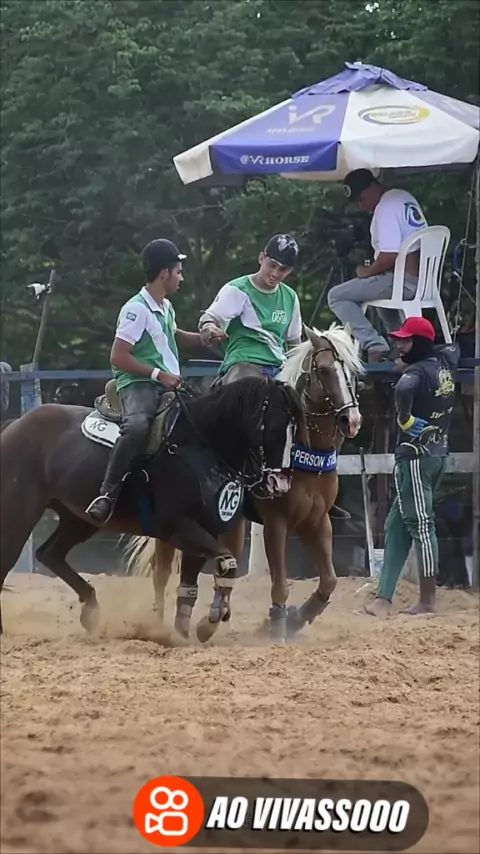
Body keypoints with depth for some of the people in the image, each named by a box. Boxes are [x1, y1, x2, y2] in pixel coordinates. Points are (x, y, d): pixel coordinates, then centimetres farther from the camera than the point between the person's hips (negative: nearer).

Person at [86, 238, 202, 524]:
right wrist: (158, 373, -18)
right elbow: (118, 357, -16)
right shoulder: (137, 309, -11)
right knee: (137, 426, -37)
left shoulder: (166, 307, 16)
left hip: (167, 387, 10)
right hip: (139, 385, -9)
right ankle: (107, 494, -34)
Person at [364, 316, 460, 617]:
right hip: (438, 453, 9)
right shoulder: (445, 363, 8)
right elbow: (453, 347, 33)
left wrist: (404, 418, -22)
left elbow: (403, 389, -40)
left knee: (421, 524, -4)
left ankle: (428, 601, 0)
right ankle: (384, 599, 7)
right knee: (397, 524, 10)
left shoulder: (417, 372, -16)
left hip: (416, 455, -9)